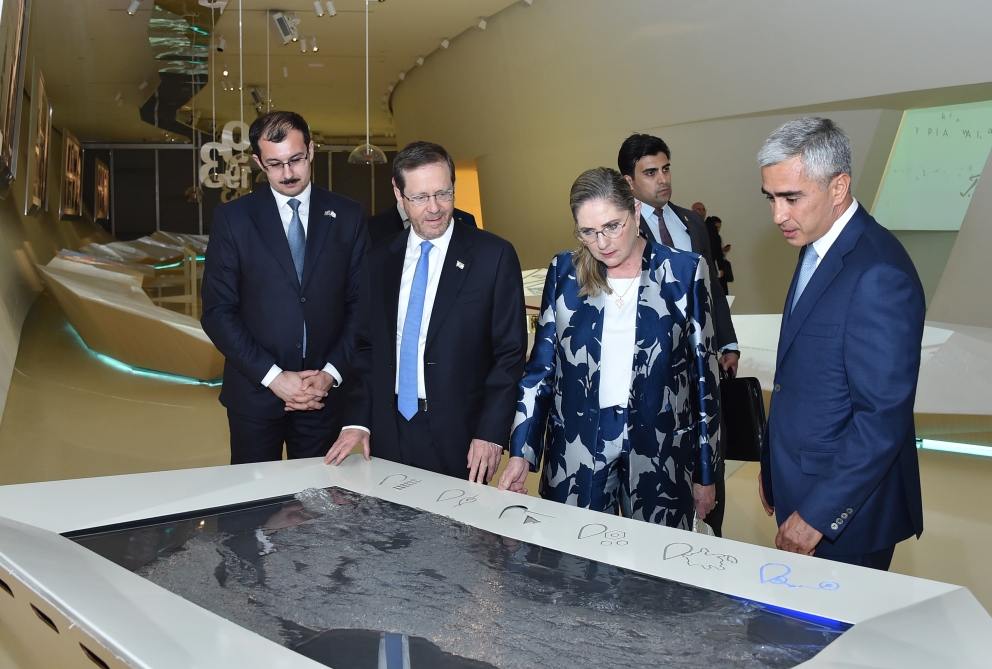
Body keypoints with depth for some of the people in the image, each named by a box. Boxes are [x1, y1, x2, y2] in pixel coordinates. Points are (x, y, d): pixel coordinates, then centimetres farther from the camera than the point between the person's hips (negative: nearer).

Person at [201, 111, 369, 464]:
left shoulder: (347, 216, 3)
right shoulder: (232, 218, -1)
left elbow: (360, 303, 3)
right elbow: (217, 311, -4)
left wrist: (332, 373, -8)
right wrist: (272, 376, -12)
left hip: (326, 392, 1)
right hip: (255, 393, -1)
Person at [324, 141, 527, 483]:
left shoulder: (494, 255, -6)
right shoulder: (379, 259, 7)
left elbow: (510, 352, -6)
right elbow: (366, 347, 11)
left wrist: (491, 433, -13)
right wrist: (357, 421, 0)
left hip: (459, 439, -3)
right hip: (387, 435, 4)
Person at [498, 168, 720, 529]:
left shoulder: (684, 272, -4)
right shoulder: (565, 271, 1)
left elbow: (704, 375, 0)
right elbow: (541, 367, 4)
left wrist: (706, 473, 3)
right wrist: (520, 452, -3)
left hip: (659, 448, -1)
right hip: (576, 447, 1)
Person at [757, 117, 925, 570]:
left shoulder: (878, 274, -24)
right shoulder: (816, 249, 7)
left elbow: (884, 418, -24)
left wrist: (816, 515, -20)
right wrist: (772, 468, 15)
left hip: (845, 514, -8)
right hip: (800, 485, 8)